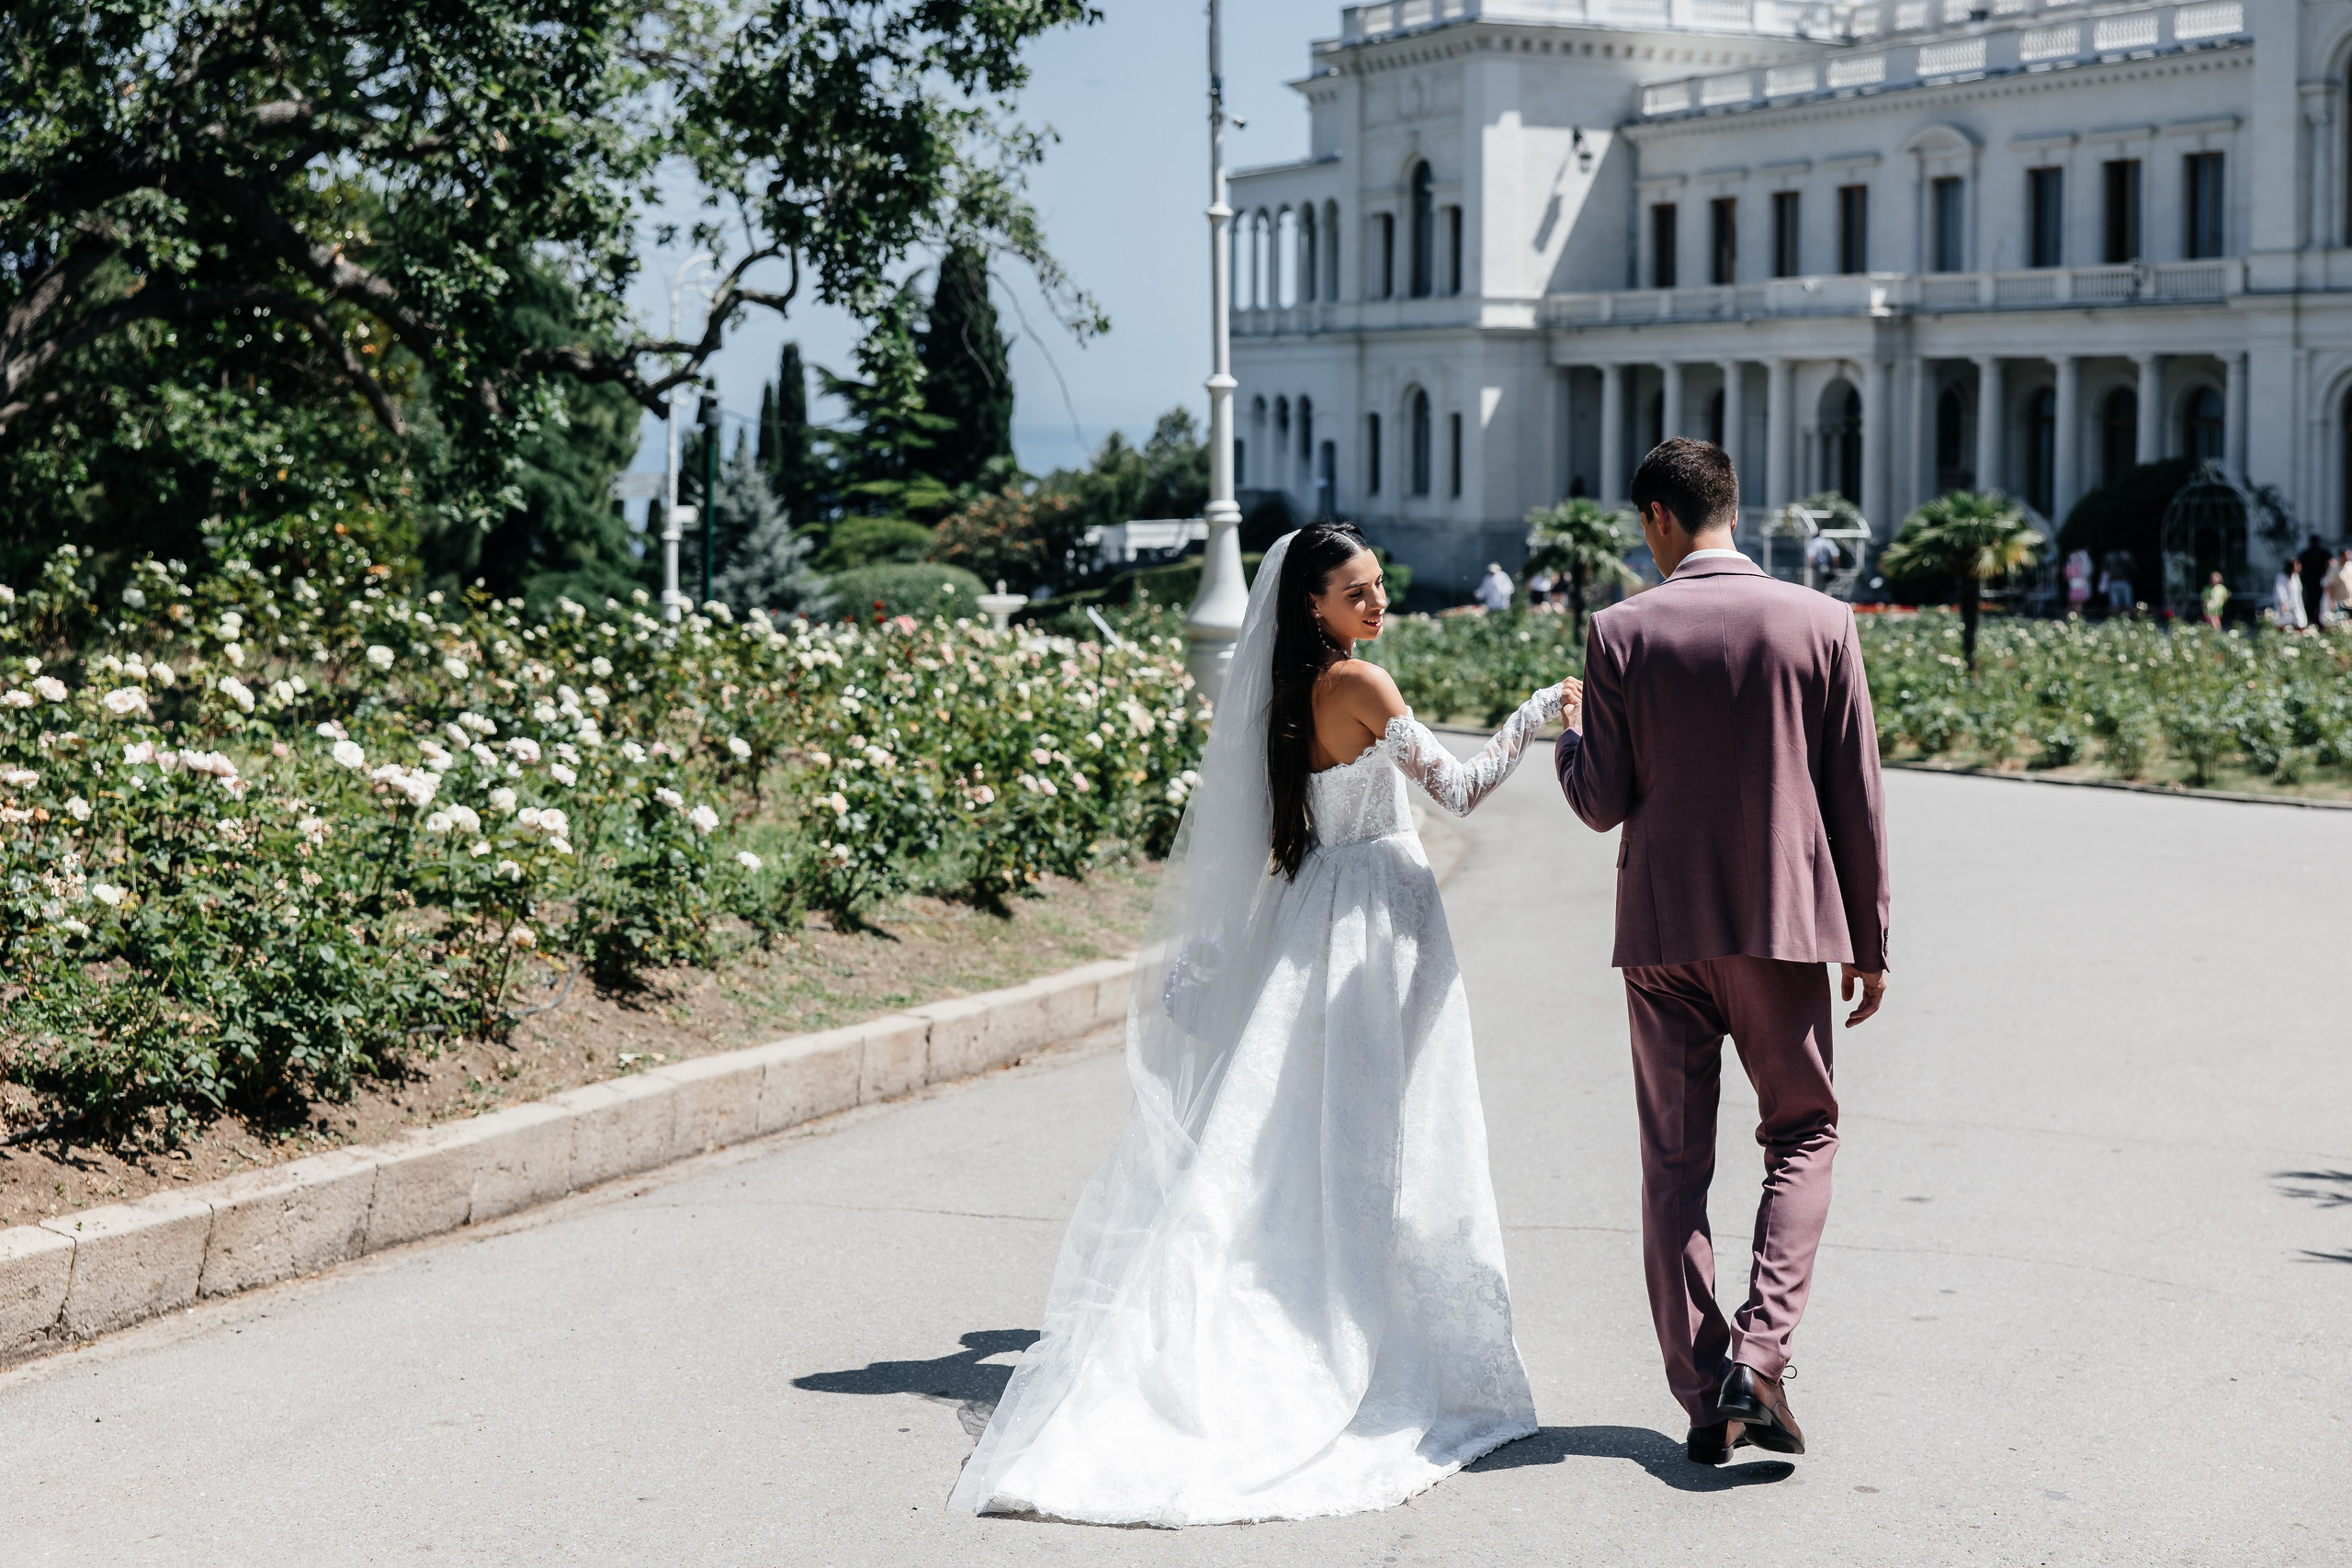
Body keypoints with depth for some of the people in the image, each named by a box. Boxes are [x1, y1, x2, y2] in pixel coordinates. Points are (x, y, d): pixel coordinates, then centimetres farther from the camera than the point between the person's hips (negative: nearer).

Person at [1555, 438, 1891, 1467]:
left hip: (1664, 931, 0)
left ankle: (1705, 1399, 10)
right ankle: (1758, 1355, -2)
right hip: (1786, 921, 0)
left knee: (1674, 1165, 9)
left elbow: (1601, 803, -4)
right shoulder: (1820, 624, -3)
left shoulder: (1622, 633, -5)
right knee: (1802, 1134, 15)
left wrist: (1565, 740, 18)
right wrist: (1869, 940, 7)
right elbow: (1856, 797, -1)